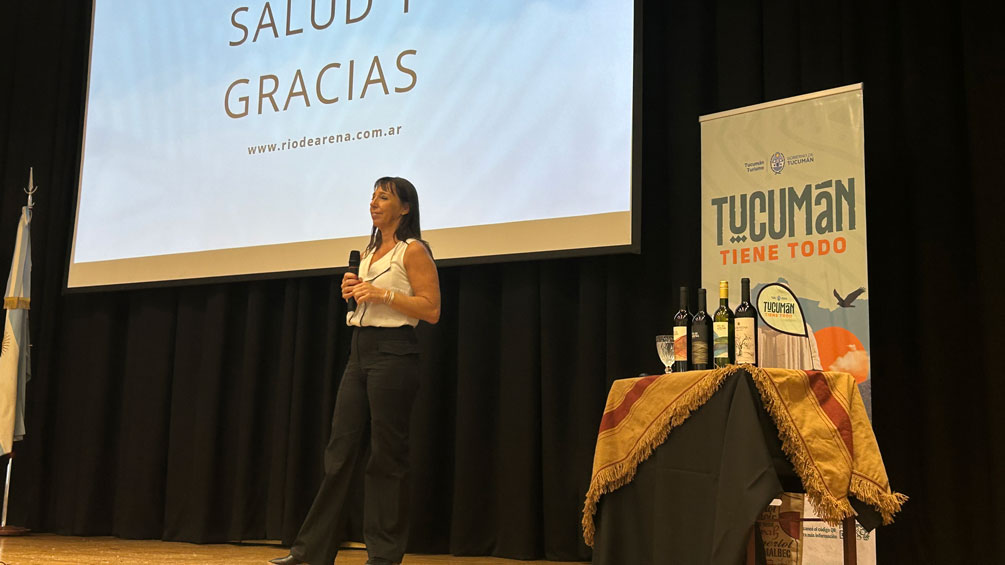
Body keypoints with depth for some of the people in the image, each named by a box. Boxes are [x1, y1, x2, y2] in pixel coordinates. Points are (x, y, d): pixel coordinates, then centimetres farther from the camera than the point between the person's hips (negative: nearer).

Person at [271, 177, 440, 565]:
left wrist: (382, 293, -16)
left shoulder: (412, 250, -4)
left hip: (393, 352, -8)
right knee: (340, 449, 6)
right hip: (360, 350, 8)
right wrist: (353, 291, 7)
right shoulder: (369, 252, 19)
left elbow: (431, 310, -10)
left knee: (386, 456, -4)